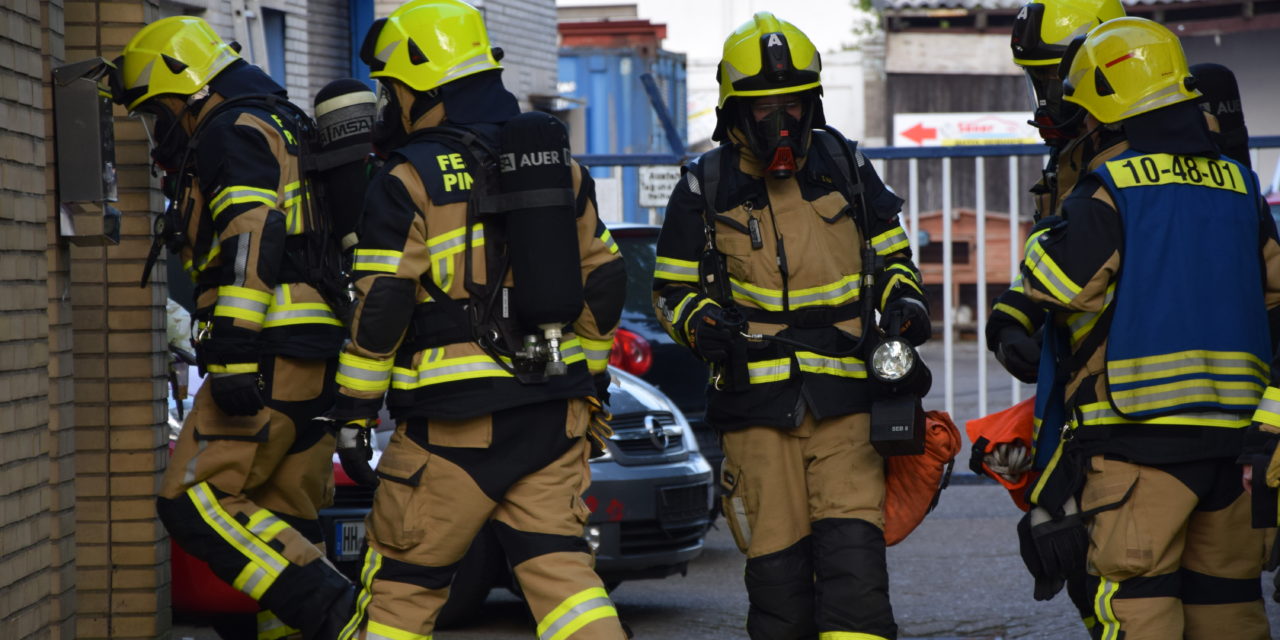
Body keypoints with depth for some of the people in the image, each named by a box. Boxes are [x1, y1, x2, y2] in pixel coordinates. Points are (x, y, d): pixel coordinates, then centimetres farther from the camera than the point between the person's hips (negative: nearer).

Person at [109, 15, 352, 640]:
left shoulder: (233, 133, -5)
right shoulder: (283, 133, 27)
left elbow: (252, 243, -20)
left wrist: (233, 354, -25)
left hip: (274, 353, -10)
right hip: (318, 362, 10)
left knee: (194, 503, -12)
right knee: (279, 520, 11)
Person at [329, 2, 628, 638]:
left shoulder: (410, 180, -8)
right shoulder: (560, 167, 12)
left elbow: (380, 308, -11)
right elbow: (604, 281, 15)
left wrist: (353, 413, -5)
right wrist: (592, 385, 23)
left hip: (459, 417, -5)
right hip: (555, 415, 5)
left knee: (402, 579, 6)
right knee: (555, 563, 5)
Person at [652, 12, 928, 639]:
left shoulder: (845, 168, 9)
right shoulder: (705, 188, 3)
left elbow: (888, 251, 22)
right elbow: (672, 288, 11)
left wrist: (903, 298, 2)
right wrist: (700, 323, -10)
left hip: (843, 399, 1)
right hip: (756, 405, -1)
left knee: (853, 555, -11)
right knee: (777, 565, 0)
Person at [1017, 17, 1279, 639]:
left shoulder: (1109, 190, -9)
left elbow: (1054, 284, -12)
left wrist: (1049, 228, 7)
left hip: (1138, 432, -6)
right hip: (1229, 429, 6)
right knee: (1226, 589, 14)